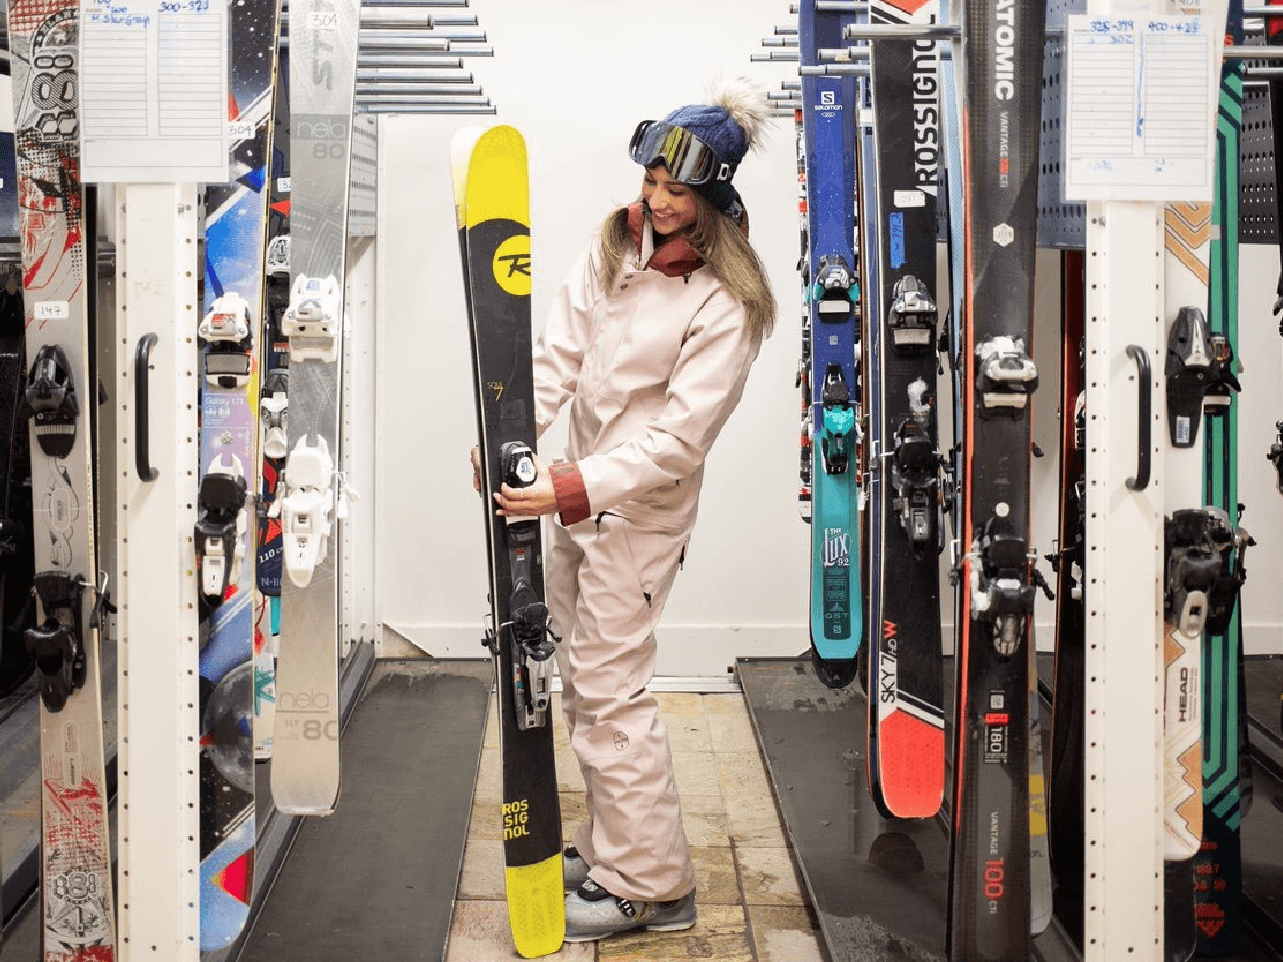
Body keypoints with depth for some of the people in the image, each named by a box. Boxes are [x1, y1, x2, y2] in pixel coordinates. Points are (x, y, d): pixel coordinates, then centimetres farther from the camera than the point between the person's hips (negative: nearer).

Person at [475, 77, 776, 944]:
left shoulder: (727, 304, -19)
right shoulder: (615, 246, 2)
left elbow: (677, 440, -22)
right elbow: (563, 352, -1)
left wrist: (573, 491, -30)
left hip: (644, 508, -8)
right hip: (580, 491, 8)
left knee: (611, 688, -6)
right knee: (582, 679, 16)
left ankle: (653, 886, 7)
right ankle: (610, 847, 32)